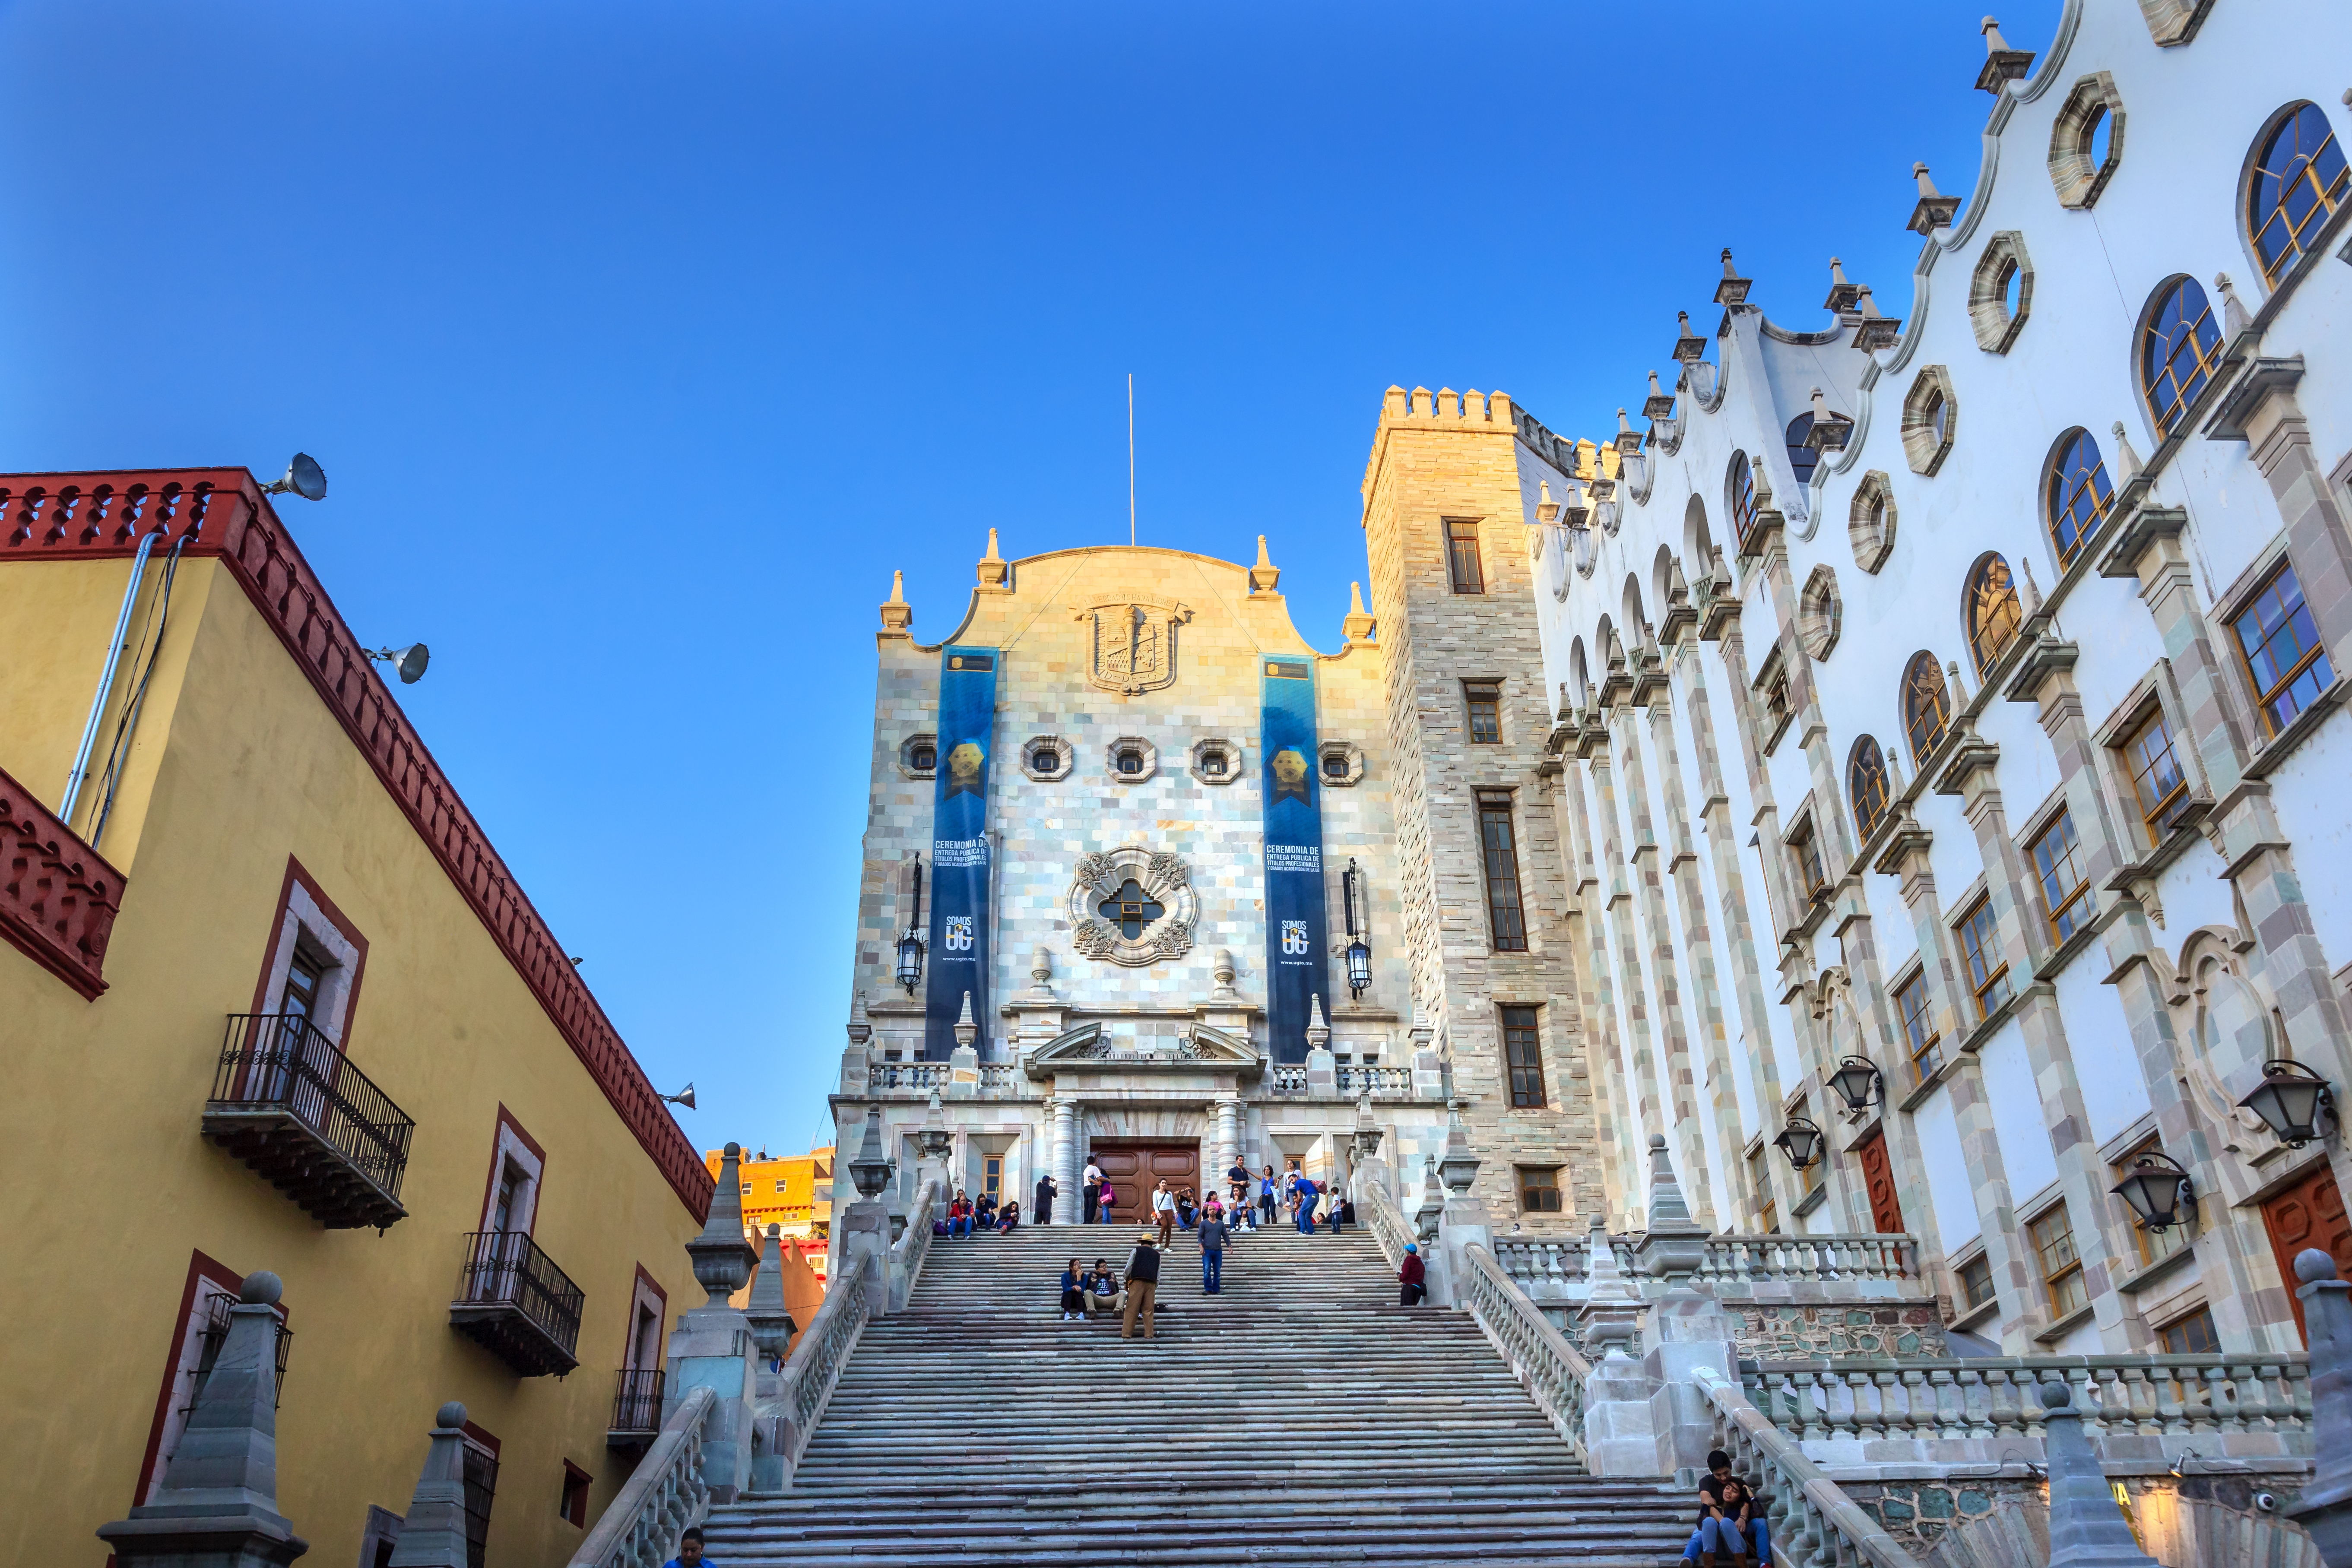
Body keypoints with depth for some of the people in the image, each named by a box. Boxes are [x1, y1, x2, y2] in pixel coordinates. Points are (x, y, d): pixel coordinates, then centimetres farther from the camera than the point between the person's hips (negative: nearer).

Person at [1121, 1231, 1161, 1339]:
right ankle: (1149, 1334, -4)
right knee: (1148, 1311, 4)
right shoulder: (1157, 1255, 20)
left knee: (1131, 1309, -4)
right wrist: (1155, 1287, 20)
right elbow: (1159, 1276, 15)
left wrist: (1126, 1281, 15)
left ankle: (1127, 1334, -10)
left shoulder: (1137, 1251, 11)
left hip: (1137, 1282, -3)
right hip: (1151, 1284, 3)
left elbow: (1128, 1268, 3)